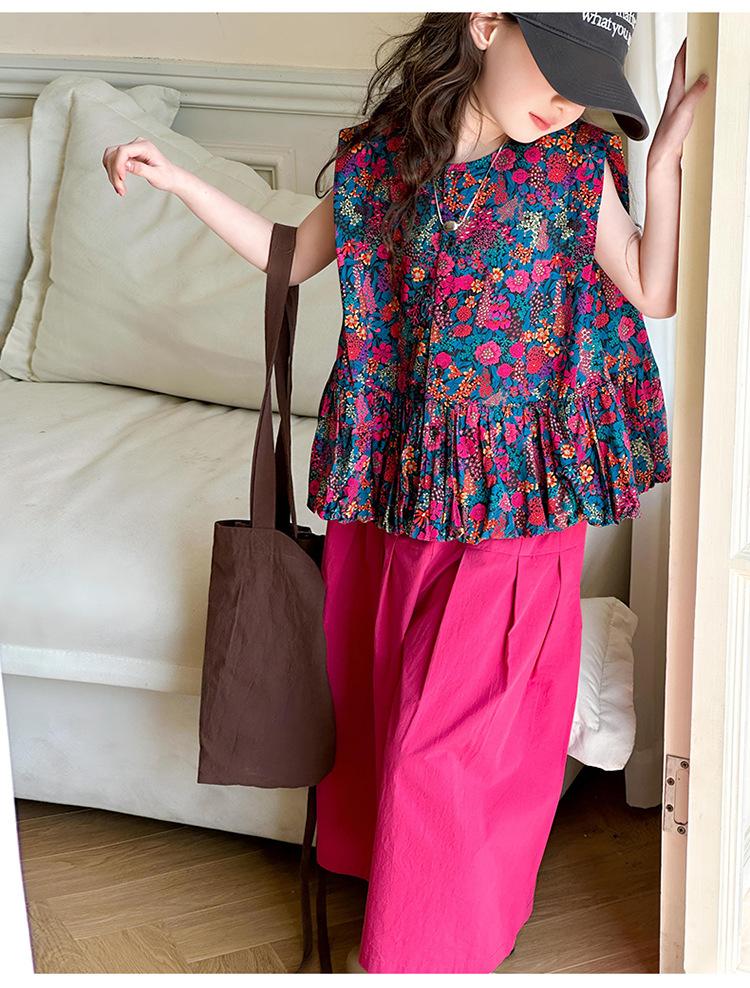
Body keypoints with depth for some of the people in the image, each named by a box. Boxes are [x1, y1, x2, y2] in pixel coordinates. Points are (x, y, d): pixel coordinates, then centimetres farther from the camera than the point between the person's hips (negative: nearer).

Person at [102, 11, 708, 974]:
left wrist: (664, 158, -10)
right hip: (391, 482, 4)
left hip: (512, 494, -3)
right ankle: (389, 887, 42)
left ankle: (425, 951, 19)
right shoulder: (381, 156, -1)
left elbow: (654, 293, -2)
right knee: (375, 704, 18)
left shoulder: (578, 164, -6)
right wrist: (178, 181, 7)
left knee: (445, 737, -1)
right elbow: (291, 257, 13)